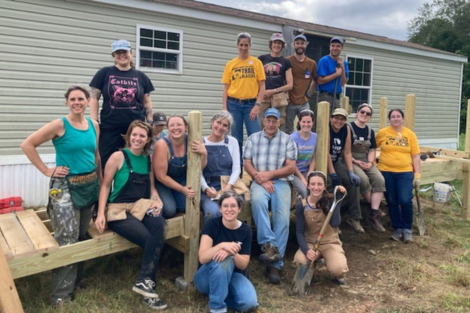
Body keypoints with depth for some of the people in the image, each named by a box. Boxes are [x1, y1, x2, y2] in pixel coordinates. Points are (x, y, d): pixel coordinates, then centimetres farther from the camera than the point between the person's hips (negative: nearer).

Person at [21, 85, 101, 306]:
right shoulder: (59, 125, -11)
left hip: (90, 185, 6)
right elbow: (27, 145, -11)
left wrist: (102, 183, 11)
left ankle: (75, 283, 31)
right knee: (66, 241, -4)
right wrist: (46, 171, -12)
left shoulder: (94, 125, 6)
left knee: (82, 237, 15)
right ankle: (61, 294, 9)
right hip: (65, 187, -6)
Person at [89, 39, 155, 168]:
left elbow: (147, 102, 13)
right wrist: (94, 123, -4)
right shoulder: (104, 73, 4)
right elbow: (94, 98, 3)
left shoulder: (141, 76, 10)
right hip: (110, 128, -1)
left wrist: (150, 124, 6)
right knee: (107, 163, 1)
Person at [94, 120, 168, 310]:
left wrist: (157, 201, -3)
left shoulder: (148, 159, 12)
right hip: (119, 210, -4)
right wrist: (100, 214, -11)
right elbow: (105, 185, -3)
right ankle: (146, 281, -7)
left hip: (141, 207, 4)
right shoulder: (118, 156, -3)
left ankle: (144, 281, -22)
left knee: (160, 225, -30)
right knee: (152, 240, -26)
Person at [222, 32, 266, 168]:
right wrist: (224, 107, -3)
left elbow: (262, 87, 2)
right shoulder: (230, 64, 7)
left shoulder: (256, 63, 5)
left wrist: (257, 106, -7)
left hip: (251, 104, -1)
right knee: (236, 139, 6)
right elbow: (226, 88, 7)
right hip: (234, 104, 1)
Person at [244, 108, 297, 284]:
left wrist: (269, 174, -10)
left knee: (283, 218, -22)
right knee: (257, 200, -36)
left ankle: (275, 265, -16)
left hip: (281, 182, 0)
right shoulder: (253, 138, 15)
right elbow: (247, 164, 6)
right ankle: (269, 245, -33)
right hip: (259, 181, 0)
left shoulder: (287, 140, 11)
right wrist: (261, 179, -10)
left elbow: (291, 167, 3)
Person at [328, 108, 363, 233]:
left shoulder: (346, 129, -2)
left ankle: (354, 217, -1)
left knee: (353, 181, -12)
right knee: (335, 183, -28)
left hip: (336, 161, 6)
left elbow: (347, 152, 0)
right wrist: (333, 174, -24)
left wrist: (351, 172, -8)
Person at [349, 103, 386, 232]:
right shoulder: (349, 128, -6)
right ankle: (375, 208, -9)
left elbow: (372, 150, 13)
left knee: (380, 180, -19)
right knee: (363, 179, -32)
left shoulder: (370, 131, 14)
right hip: (351, 161, -6)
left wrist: (370, 162, -6)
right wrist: (356, 161, -16)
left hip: (366, 161, 6)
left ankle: (373, 214, -16)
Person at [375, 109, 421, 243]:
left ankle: (407, 229, 8)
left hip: (405, 172, -1)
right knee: (392, 202, 6)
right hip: (386, 172, 1)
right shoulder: (382, 133, 1)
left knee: (405, 200, -13)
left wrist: (417, 174, 0)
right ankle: (397, 229, 24)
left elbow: (415, 157, 4)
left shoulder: (410, 134, 3)